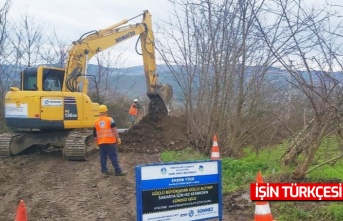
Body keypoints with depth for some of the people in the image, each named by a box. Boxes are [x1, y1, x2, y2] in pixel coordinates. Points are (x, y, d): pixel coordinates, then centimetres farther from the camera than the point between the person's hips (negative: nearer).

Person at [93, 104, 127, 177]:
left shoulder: (96, 122, 9)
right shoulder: (110, 119, -3)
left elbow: (95, 134, 14)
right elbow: (114, 130, -9)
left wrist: (96, 142, 24)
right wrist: (118, 138, -7)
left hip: (101, 142, 4)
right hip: (110, 141, -4)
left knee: (103, 157, 10)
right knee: (113, 157, 1)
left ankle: (104, 171, 11)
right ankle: (118, 171, 5)